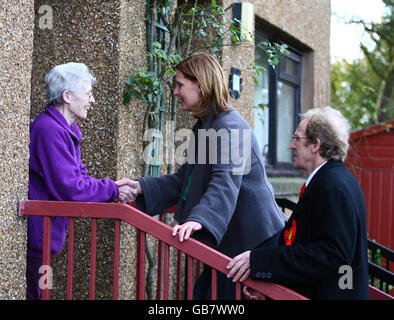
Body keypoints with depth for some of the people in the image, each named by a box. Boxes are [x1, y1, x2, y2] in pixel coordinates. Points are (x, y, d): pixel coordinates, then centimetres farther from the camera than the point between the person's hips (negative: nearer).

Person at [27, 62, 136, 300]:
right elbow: (69, 187, -24)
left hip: (43, 235, 10)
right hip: (36, 236, -10)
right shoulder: (49, 130, -21)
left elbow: (78, 176, 15)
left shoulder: (66, 130, 13)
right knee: (31, 292, -2)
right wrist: (112, 191, -12)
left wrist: (112, 188, -1)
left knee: (36, 292, 14)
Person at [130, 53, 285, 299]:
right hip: (228, 238, 10)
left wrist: (199, 219, -46)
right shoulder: (204, 127, 16)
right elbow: (183, 180, 17)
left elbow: (226, 181, -32)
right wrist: (141, 187, 6)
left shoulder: (230, 126, -18)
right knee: (204, 292, 10)